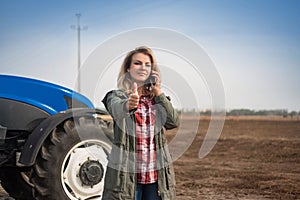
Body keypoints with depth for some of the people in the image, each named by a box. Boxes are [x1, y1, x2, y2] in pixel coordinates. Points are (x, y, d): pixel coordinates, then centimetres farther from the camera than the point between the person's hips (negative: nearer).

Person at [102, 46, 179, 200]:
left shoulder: (157, 99, 12)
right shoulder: (117, 96, 0)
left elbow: (173, 122, -3)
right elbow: (117, 109, -24)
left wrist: (159, 93, -5)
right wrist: (128, 104, -47)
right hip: (126, 173, -3)